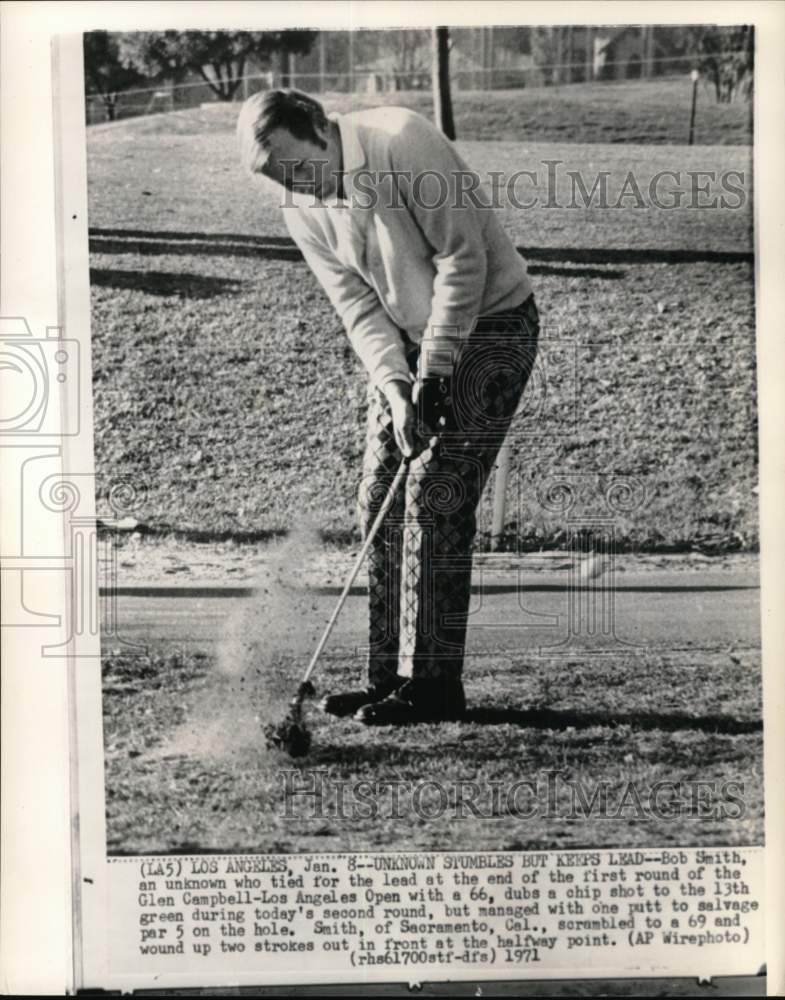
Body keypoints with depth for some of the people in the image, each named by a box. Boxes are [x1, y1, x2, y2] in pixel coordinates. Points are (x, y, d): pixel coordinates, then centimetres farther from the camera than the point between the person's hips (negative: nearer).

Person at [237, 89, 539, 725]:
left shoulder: (402, 141, -23)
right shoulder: (302, 211, -2)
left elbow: (464, 260, -22)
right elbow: (359, 307, -3)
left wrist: (432, 377, -21)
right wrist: (395, 389, -19)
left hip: (490, 322, -7)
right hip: (410, 341, 7)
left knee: (434, 500, -12)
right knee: (379, 499, 3)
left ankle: (434, 684, -5)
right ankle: (390, 674, 12)